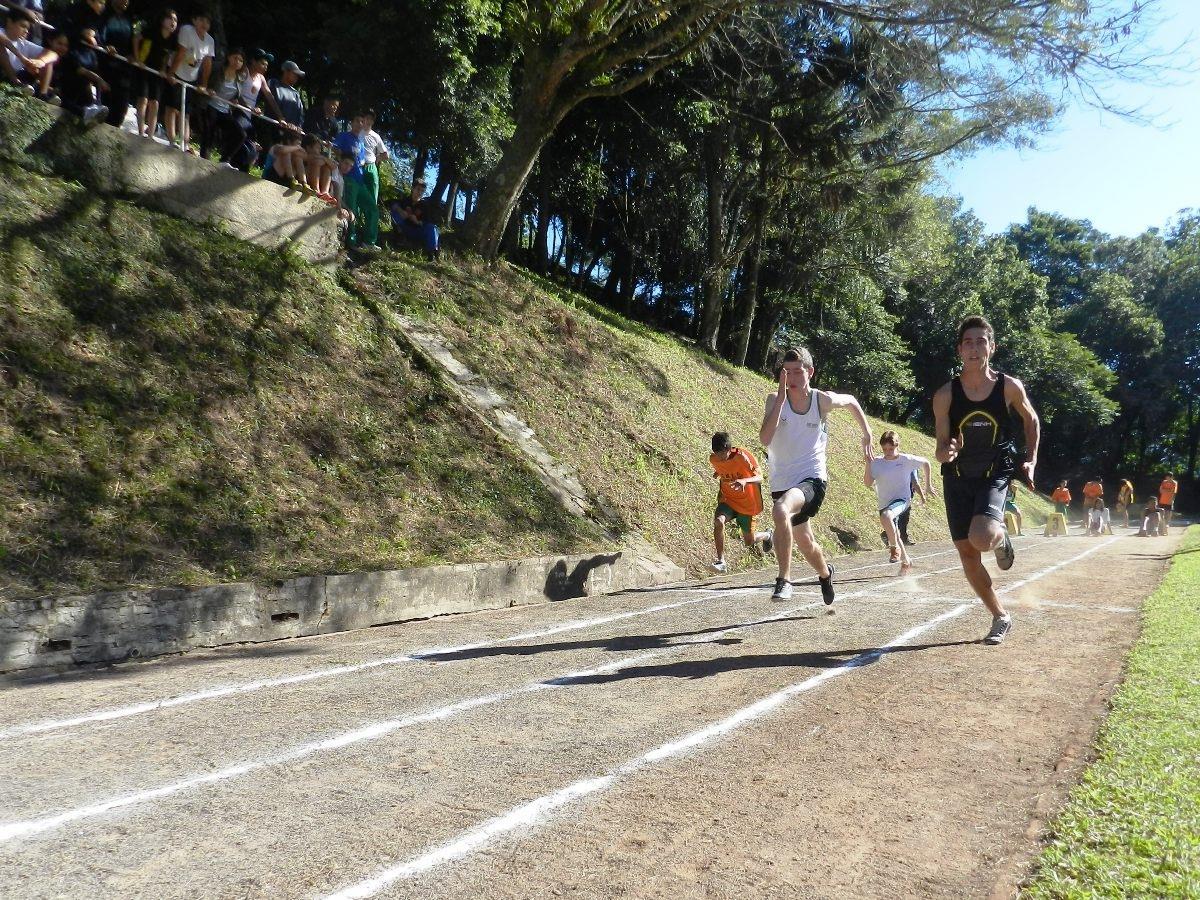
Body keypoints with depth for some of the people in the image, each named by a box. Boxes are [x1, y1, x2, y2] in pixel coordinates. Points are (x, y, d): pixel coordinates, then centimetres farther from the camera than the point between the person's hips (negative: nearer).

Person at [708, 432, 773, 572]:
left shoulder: (743, 457, -25)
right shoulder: (713, 459, -10)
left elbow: (759, 478, -37)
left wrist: (744, 481, -53)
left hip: (747, 504, -3)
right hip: (727, 500, 3)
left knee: (749, 542, 9)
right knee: (718, 521, -29)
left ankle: (767, 535, 44)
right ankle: (720, 561, -20)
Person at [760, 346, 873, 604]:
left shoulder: (823, 400, -6)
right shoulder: (775, 400, -6)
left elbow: (851, 401, 17)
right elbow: (765, 439, -21)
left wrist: (867, 434, 17)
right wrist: (781, 398, -24)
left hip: (812, 478, -3)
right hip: (782, 482, 3)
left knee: (781, 511, -35)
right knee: (804, 541, 19)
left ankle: (784, 579, -25)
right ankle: (825, 573, 52)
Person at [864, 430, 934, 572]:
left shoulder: (906, 459, -7)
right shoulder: (877, 462, -3)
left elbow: (925, 463, 10)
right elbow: (868, 483, -10)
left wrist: (928, 486, 14)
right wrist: (868, 463, -19)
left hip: (902, 499, -5)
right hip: (885, 505, 5)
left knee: (886, 516, -37)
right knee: (893, 535, 17)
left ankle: (895, 547, -16)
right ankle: (906, 561, 42)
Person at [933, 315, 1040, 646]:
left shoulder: (1010, 387, -9)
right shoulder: (945, 395, -10)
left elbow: (1031, 421, 12)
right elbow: (941, 450, -6)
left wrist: (1031, 461, 5)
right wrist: (947, 452, -29)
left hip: (995, 474, -2)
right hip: (957, 478, 2)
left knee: (981, 539, -27)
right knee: (967, 553, 4)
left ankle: (1001, 537, 12)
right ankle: (1001, 617, 24)